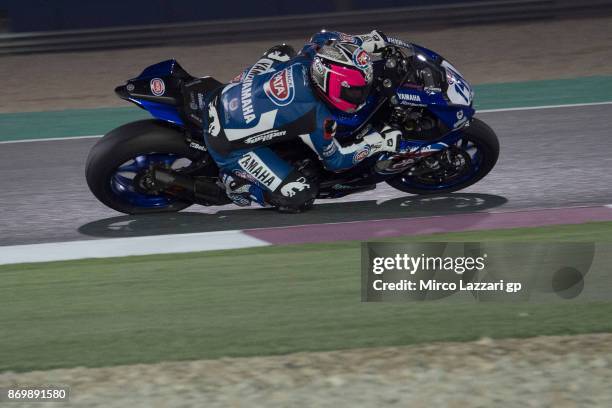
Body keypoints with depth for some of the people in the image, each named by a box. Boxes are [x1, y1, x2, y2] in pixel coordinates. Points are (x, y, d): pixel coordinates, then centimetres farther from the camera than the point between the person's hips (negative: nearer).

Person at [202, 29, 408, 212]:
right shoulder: (315, 116, -29)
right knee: (299, 196, -11)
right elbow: (334, 160, -10)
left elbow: (322, 38, 15)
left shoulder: (310, 55, -13)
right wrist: (379, 141, -8)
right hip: (228, 145, -8)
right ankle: (235, 182, 3)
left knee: (282, 51, 24)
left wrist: (367, 41, 11)